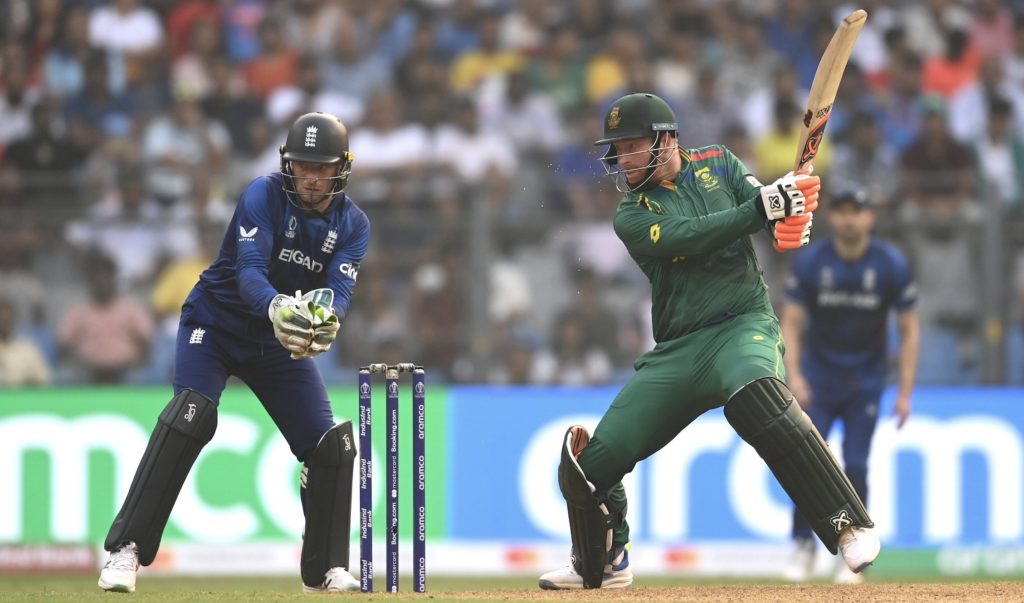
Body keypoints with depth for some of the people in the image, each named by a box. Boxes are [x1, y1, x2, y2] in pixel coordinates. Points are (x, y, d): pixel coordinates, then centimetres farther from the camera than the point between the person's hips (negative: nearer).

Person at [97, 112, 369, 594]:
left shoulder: (353, 225, -6)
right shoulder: (263, 196, -20)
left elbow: (340, 289, -20)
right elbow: (249, 271, -33)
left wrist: (326, 316, -45)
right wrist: (275, 306, -55)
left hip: (280, 342, 5)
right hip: (216, 324, -5)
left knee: (331, 444, -3)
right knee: (191, 414, -28)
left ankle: (326, 570, 15)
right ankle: (126, 550, -29)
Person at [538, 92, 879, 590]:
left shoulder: (718, 165, 8)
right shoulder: (632, 217, 3)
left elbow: (766, 206, -3)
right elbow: (686, 237, -16)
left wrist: (794, 219, -28)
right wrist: (760, 209, -28)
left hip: (744, 324, -3)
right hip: (676, 351, 3)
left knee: (756, 395, -38)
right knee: (590, 461, -3)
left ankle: (850, 526, -37)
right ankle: (600, 566, 26)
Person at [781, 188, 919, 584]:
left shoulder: (891, 266, -9)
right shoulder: (810, 262, -9)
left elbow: (909, 331, -3)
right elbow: (791, 323, -7)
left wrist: (905, 393, -8)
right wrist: (793, 376, -22)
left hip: (866, 380, -1)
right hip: (819, 373, 1)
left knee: (855, 465, -7)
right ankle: (803, 544, 4)